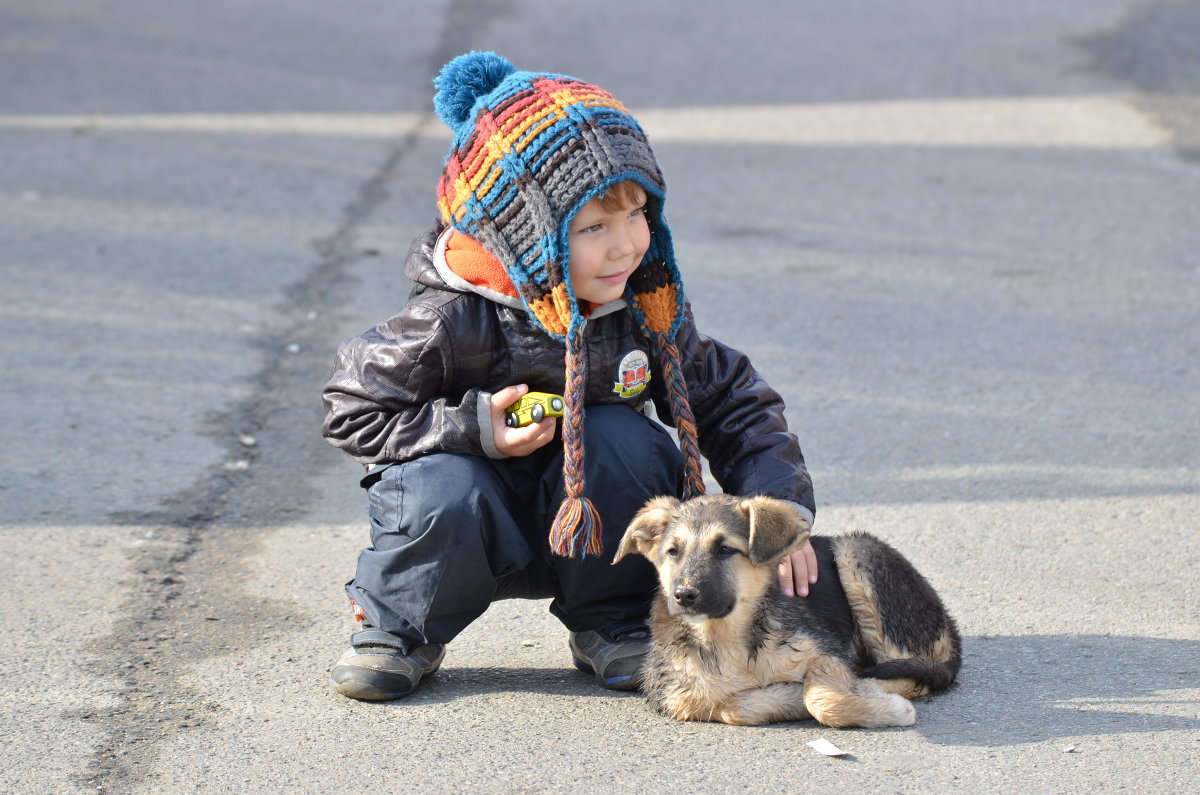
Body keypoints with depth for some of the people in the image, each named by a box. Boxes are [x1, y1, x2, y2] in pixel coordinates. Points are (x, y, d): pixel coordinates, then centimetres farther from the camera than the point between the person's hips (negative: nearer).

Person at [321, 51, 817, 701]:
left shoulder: (645, 308, -11)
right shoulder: (456, 321, -24)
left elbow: (733, 403, -2)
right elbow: (353, 410, -16)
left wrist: (781, 507, -16)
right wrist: (474, 427, -26)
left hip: (591, 533, 3)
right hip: (480, 545, -3)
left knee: (624, 440, -27)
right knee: (443, 495, -36)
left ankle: (612, 626, -4)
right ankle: (398, 629, -4)